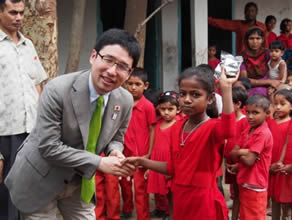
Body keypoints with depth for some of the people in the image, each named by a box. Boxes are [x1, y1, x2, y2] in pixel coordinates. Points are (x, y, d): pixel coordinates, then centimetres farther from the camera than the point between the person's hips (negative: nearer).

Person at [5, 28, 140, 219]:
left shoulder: (125, 100, -10)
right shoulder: (57, 90, -26)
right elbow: (49, 147, -26)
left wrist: (115, 153, -17)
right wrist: (99, 163, -27)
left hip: (80, 183, 5)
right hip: (40, 181, -4)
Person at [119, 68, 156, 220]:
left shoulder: (148, 106, -11)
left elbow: (152, 130, -7)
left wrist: (149, 153, -9)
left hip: (140, 154, -5)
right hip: (125, 152, 5)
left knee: (140, 188, 3)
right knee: (124, 184, 21)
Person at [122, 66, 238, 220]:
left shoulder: (213, 127, -16)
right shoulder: (177, 127, 5)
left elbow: (228, 130, -42)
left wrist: (226, 88, -40)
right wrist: (142, 162, 7)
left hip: (204, 202, -6)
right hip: (180, 200, 6)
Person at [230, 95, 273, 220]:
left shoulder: (264, 134, -19)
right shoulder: (247, 131, 7)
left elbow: (249, 161, -24)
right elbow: (232, 154, 3)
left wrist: (239, 153, -6)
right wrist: (243, 152, -16)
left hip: (255, 185, -8)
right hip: (244, 182, 8)